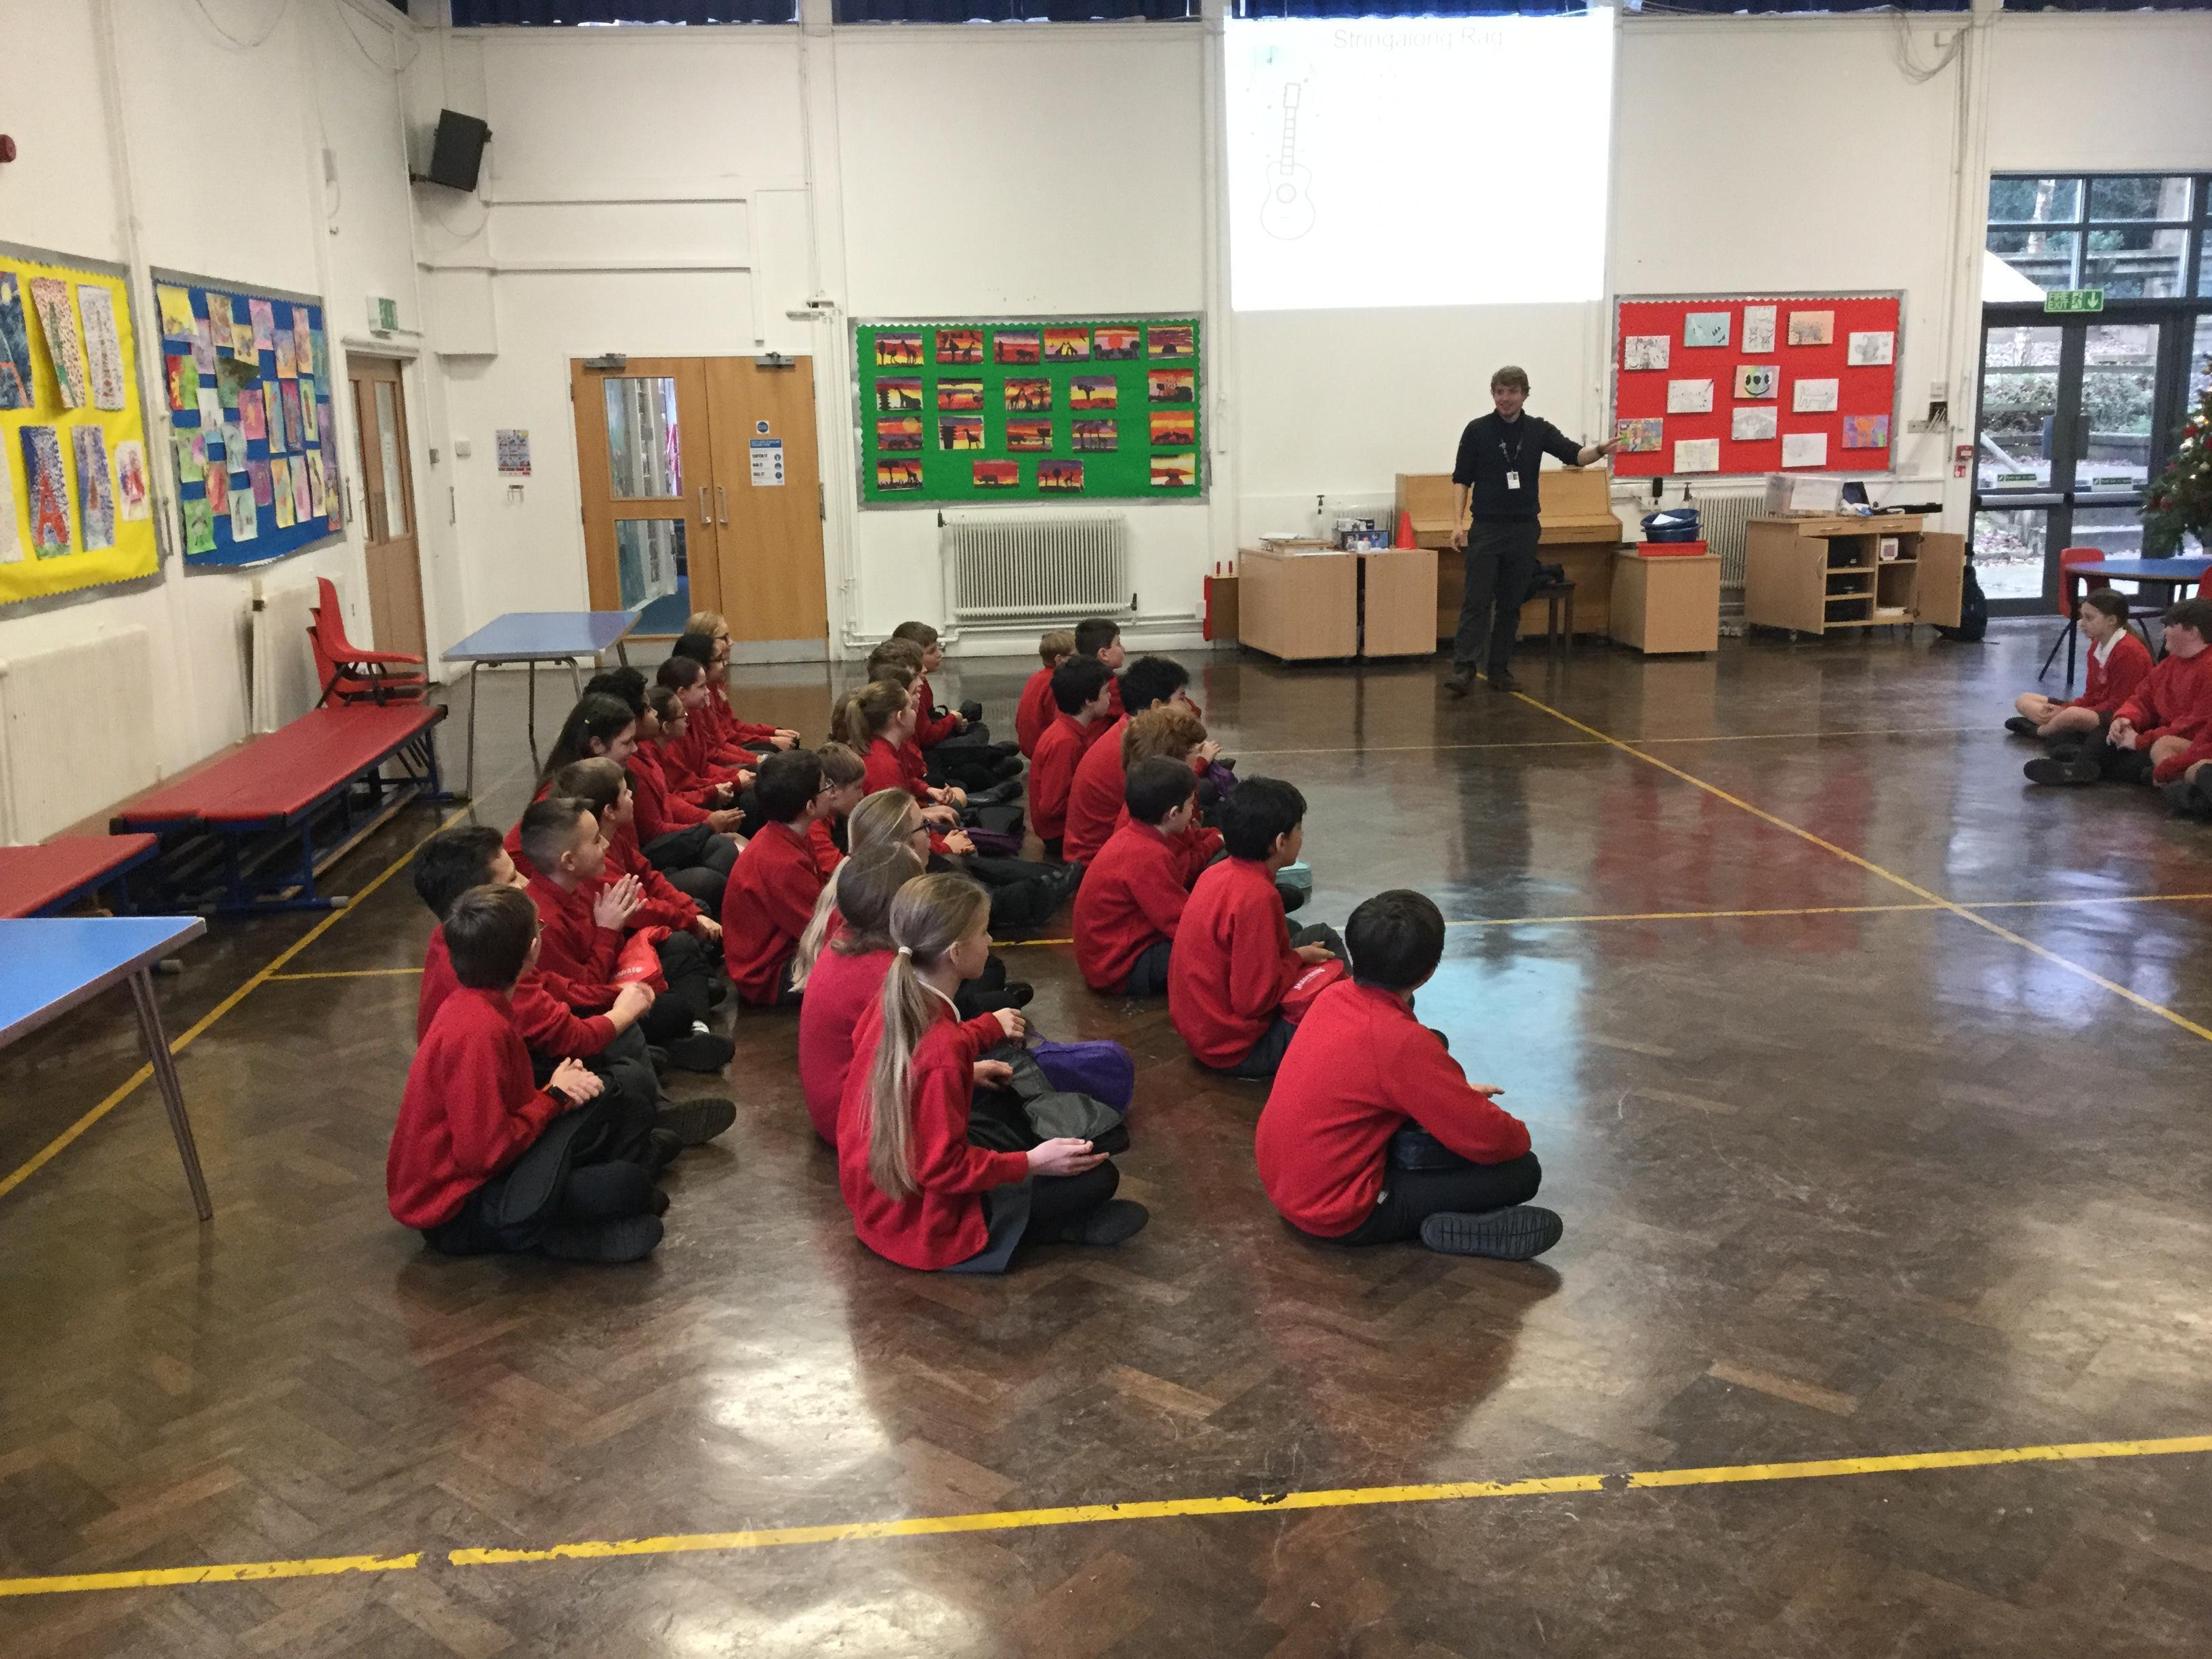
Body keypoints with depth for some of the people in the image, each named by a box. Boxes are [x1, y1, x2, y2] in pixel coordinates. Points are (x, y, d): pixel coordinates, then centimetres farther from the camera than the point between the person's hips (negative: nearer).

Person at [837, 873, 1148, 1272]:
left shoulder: (892, 1001, -5)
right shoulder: (943, 1051, -31)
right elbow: (945, 1167, -26)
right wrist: (1031, 1163, -18)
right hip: (923, 1224, -9)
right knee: (1098, 1175, -10)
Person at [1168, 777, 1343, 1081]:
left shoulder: (1218, 872, -2)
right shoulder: (1257, 897, -28)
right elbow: (1256, 999, -27)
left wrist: (1295, 954, 5)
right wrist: (1298, 959, -11)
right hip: (1232, 1047, -9)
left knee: (1324, 937, 18)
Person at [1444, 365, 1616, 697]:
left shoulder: (1539, 430, 4)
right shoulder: (1477, 430, -1)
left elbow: (1574, 454, -7)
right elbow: (1462, 480, 1)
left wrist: (1599, 450, -29)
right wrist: (1458, 524, -9)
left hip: (1524, 530, 2)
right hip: (1486, 529, -2)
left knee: (1511, 604, 6)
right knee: (1476, 601, -8)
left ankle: (1500, 669, 13)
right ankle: (1463, 668, -8)